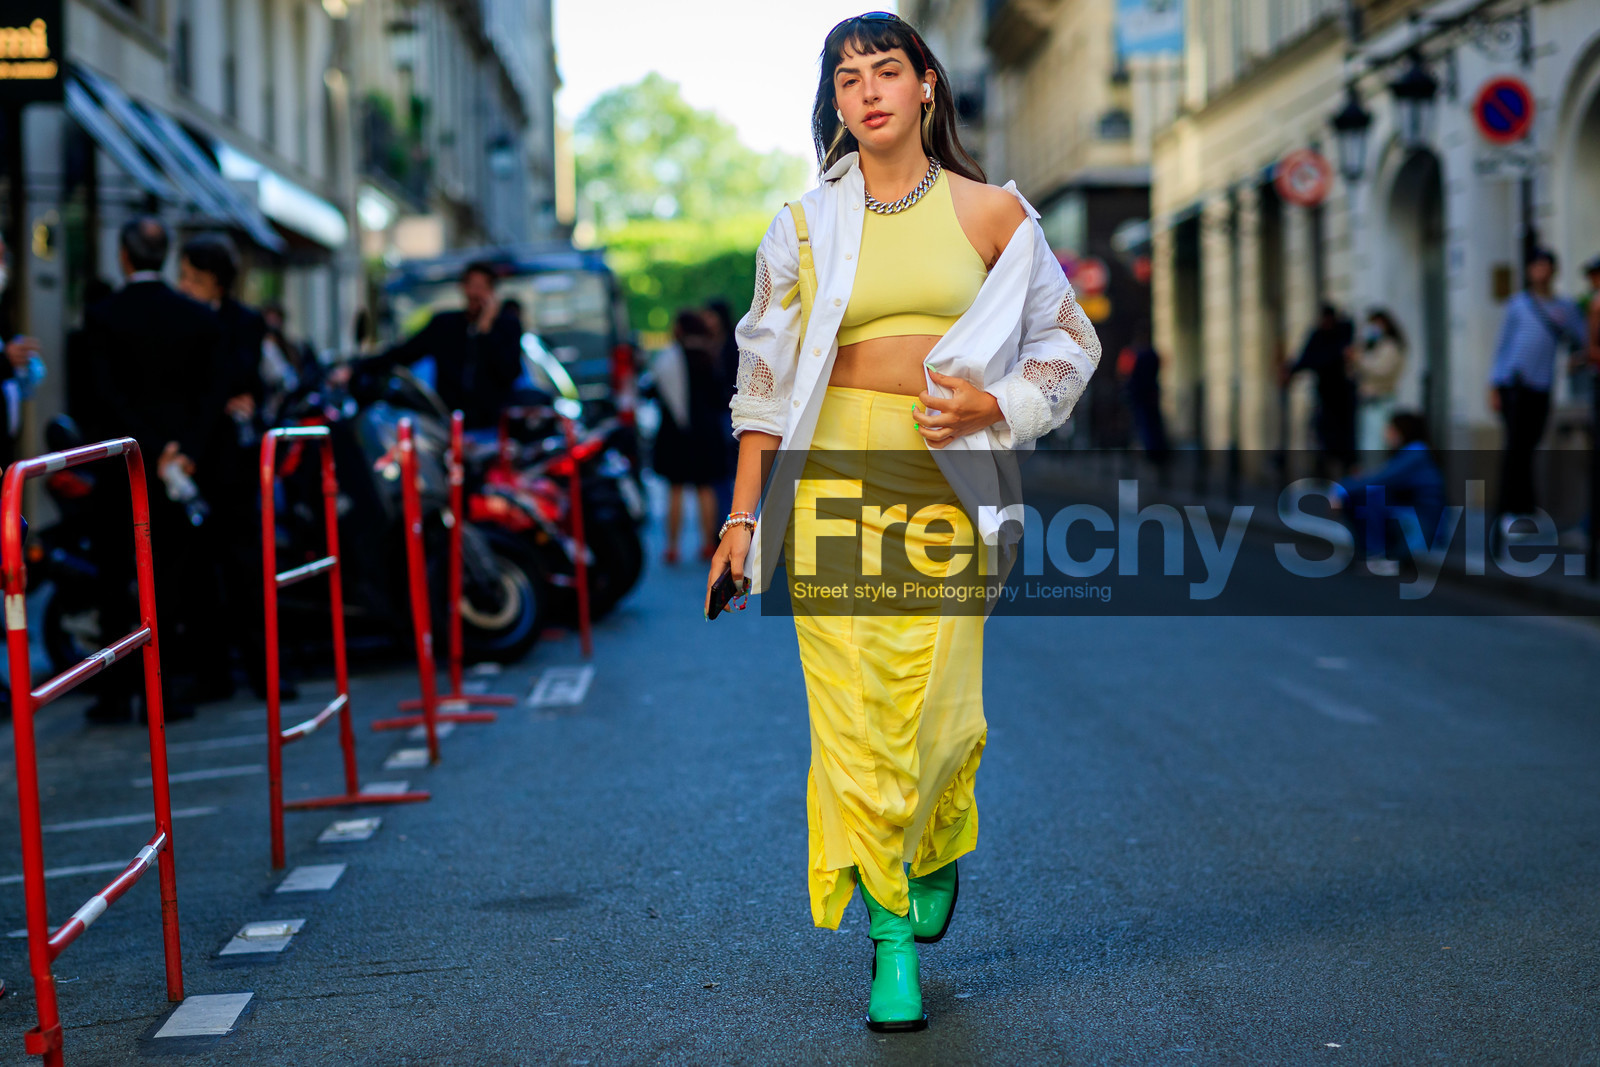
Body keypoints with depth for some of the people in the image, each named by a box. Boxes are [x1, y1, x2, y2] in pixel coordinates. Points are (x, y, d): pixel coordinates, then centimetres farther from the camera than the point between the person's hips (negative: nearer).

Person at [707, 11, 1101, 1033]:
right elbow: (766, 376, 8)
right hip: (835, 474, 1)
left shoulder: (991, 211, 5)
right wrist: (743, 512, 4)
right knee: (852, 704, -4)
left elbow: (1070, 342, 11)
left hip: (949, 478, -1)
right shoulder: (805, 224, 7)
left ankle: (937, 848, 30)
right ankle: (890, 934, 7)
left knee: (936, 704, -3)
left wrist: (994, 405, -7)